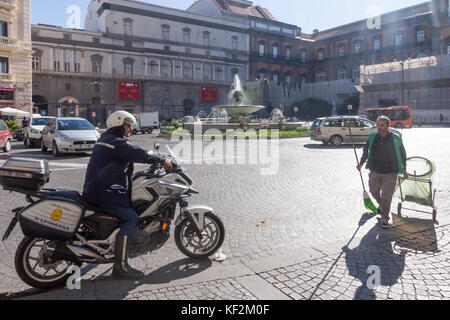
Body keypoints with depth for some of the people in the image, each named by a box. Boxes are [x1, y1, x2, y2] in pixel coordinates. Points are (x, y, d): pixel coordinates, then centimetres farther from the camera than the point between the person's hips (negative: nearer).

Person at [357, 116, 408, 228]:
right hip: (375, 172, 3)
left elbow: (402, 154, 6)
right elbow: (366, 151, 15)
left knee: (386, 196, -3)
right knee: (374, 191, 17)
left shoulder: (396, 138, -6)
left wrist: (404, 170, 8)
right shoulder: (372, 137, 0)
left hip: (390, 173, -3)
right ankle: (381, 205, 48)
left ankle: (384, 219, 9)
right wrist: (361, 163, 11)